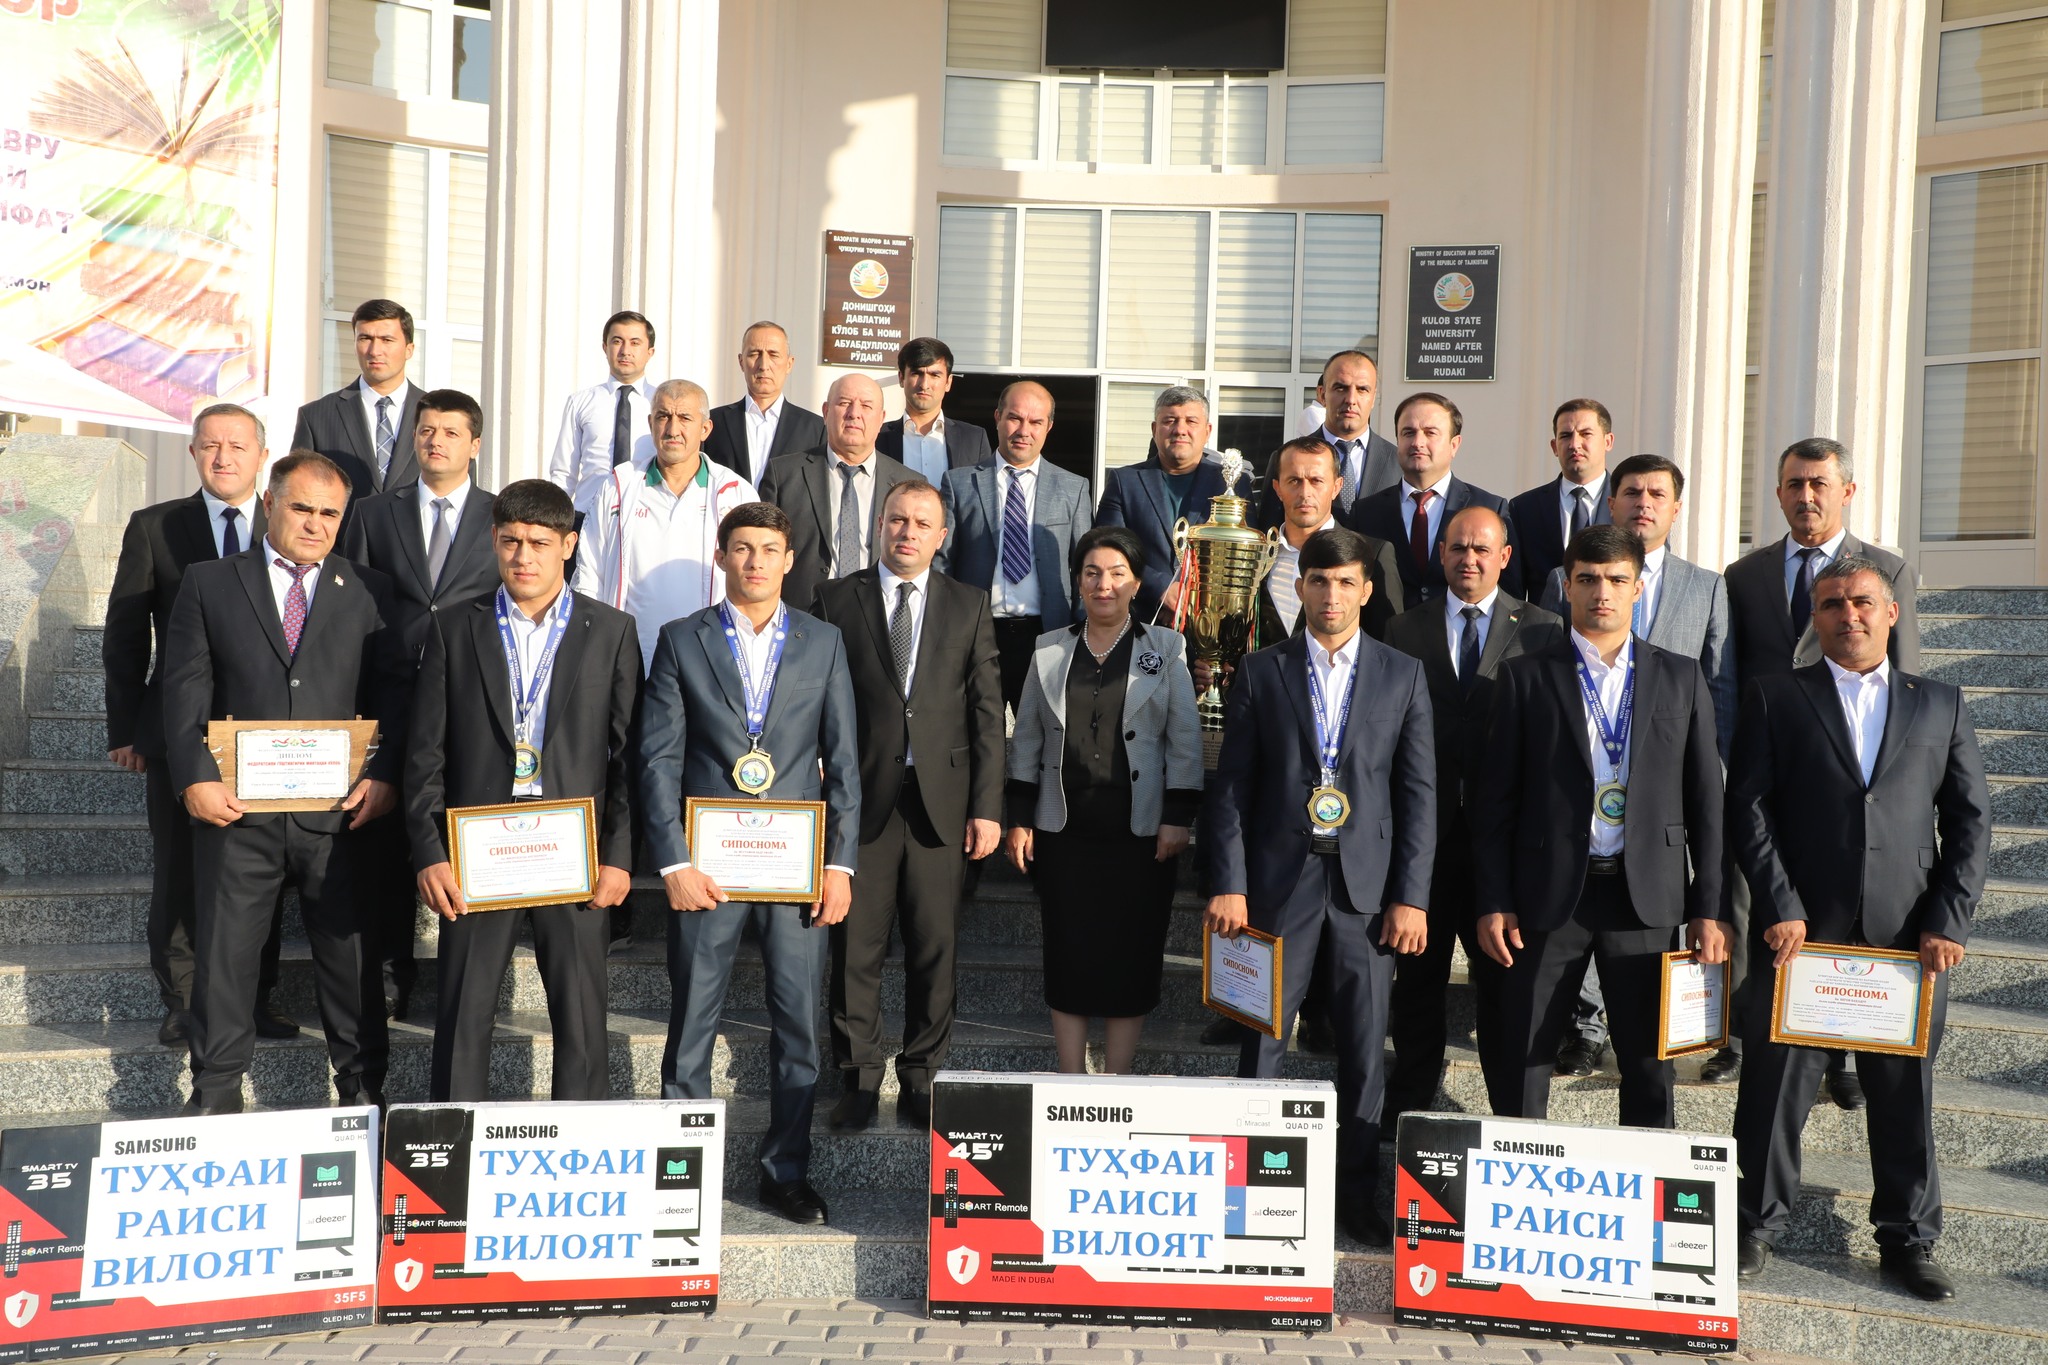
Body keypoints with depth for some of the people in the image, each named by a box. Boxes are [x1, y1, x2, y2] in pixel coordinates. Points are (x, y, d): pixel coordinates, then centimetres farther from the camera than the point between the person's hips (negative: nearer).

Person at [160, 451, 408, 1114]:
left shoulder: (369, 590, 10)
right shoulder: (208, 584, 8)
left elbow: (391, 689, 5)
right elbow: (185, 688, 3)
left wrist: (383, 775, -8)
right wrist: (195, 777, -8)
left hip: (338, 809, 0)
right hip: (238, 808, 0)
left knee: (350, 948, 7)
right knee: (225, 953, 7)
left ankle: (362, 1084, 21)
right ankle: (216, 1095, 21)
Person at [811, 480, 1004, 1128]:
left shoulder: (969, 605, 9)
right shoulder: (836, 599, 6)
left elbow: (987, 711, 6)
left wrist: (988, 806, -1)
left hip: (941, 801, 1)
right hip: (861, 799, -1)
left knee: (934, 948, 5)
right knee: (856, 947, 3)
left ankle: (921, 1081, 18)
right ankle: (858, 1080, 16)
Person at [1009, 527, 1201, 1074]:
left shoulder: (1166, 649, 3)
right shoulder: (1049, 650, 9)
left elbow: (1185, 742, 2)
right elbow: (1026, 741, 11)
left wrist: (1178, 818, -6)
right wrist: (1019, 819, 5)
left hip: (1141, 833, -1)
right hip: (1064, 830, 2)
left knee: (1131, 957, 2)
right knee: (1067, 956, 4)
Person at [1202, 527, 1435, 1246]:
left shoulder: (1403, 675, 6)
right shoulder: (1260, 673, 4)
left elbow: (1418, 792, 4)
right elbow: (1230, 787, 2)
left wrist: (1411, 895, -3)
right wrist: (1228, 884, -6)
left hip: (1368, 882, 1)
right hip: (1280, 878, -1)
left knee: (1364, 1042, 6)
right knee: (1263, 1034, 3)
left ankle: (1356, 1191, 20)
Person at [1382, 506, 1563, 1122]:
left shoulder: (1542, 631, 2)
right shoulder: (1405, 631, 8)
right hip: (1425, 831, 2)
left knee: (1504, 976, 7)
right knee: (1418, 973, 11)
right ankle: (1409, 1109, 24)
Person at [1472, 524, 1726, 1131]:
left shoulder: (1681, 678, 8)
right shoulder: (1526, 677, 3)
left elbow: (1705, 797, 7)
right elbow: (1495, 799, 2)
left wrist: (1707, 906, 2)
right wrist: (1493, 901, -4)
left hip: (1647, 893, 1)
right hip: (1549, 892, -1)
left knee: (1649, 1064, 9)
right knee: (1522, 1062, 4)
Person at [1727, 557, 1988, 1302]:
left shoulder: (1940, 705, 12)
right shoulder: (1776, 697, 6)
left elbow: (1970, 821, 8)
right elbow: (1749, 808, -1)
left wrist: (1947, 922, -3)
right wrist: (1779, 907, -10)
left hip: (1909, 937, 2)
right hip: (1799, 930, -1)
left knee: (1906, 1091, 10)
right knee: (1778, 1083, 5)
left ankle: (1908, 1240, 25)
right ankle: (1758, 1225, 20)